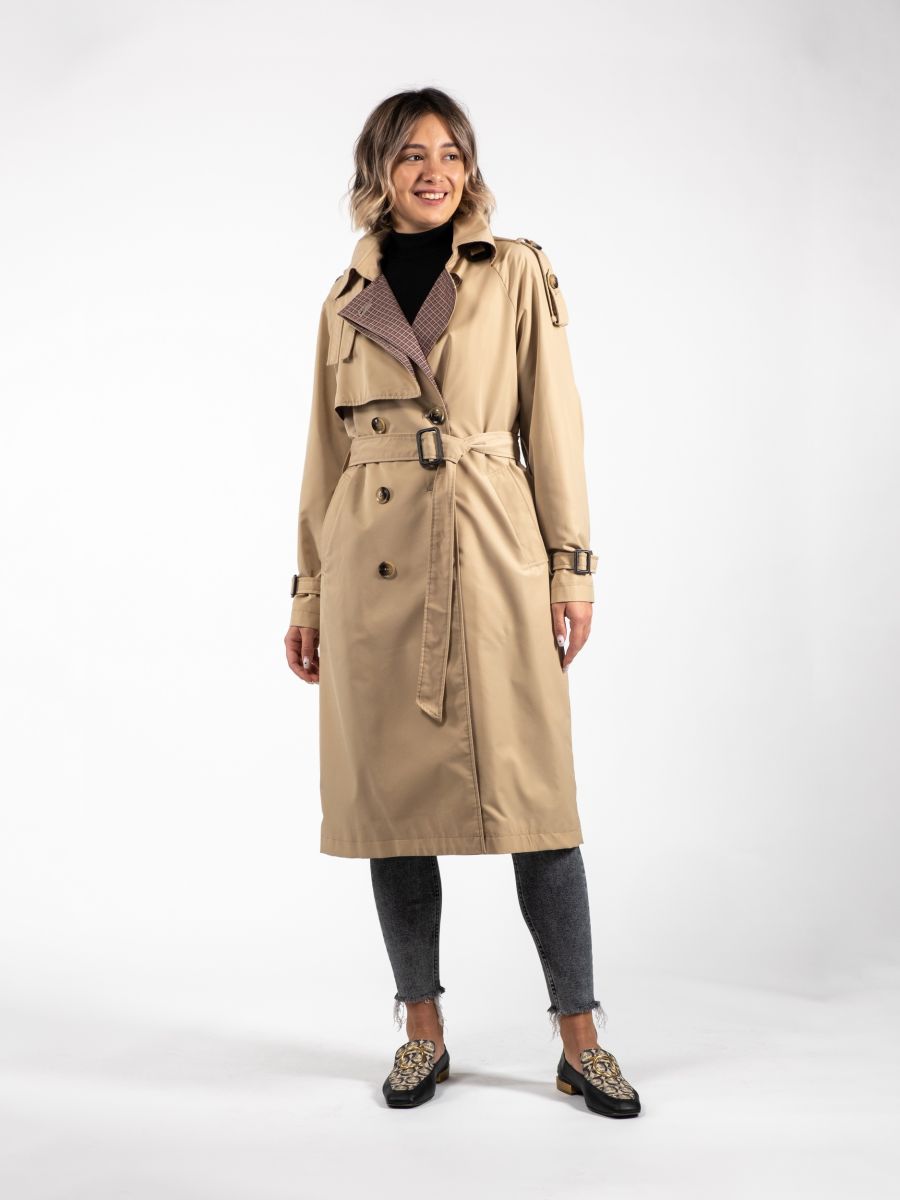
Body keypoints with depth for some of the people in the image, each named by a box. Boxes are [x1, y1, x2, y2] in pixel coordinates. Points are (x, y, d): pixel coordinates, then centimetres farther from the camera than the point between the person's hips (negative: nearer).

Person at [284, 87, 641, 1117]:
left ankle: (580, 1039, 9)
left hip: (494, 559, -2)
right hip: (375, 566, 2)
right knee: (389, 796, 4)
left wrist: (572, 565, -4)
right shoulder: (347, 298, 12)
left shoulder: (516, 271, 7)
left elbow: (553, 423, 3)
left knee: (532, 795, -3)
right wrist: (309, 592, 11)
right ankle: (422, 1031, 19)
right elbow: (327, 451, 14)